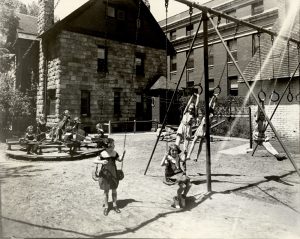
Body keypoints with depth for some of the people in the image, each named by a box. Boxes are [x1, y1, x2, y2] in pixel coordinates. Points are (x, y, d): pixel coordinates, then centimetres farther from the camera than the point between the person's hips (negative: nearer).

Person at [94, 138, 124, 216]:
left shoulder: (115, 153, -3)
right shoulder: (103, 154, -14)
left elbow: (120, 160, 10)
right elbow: (95, 161, -13)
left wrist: (123, 155, -8)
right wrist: (101, 161, -32)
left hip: (113, 173, 3)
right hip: (105, 174, -3)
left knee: (114, 190, 13)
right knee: (106, 191, 8)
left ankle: (115, 205, 30)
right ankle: (106, 207, 23)